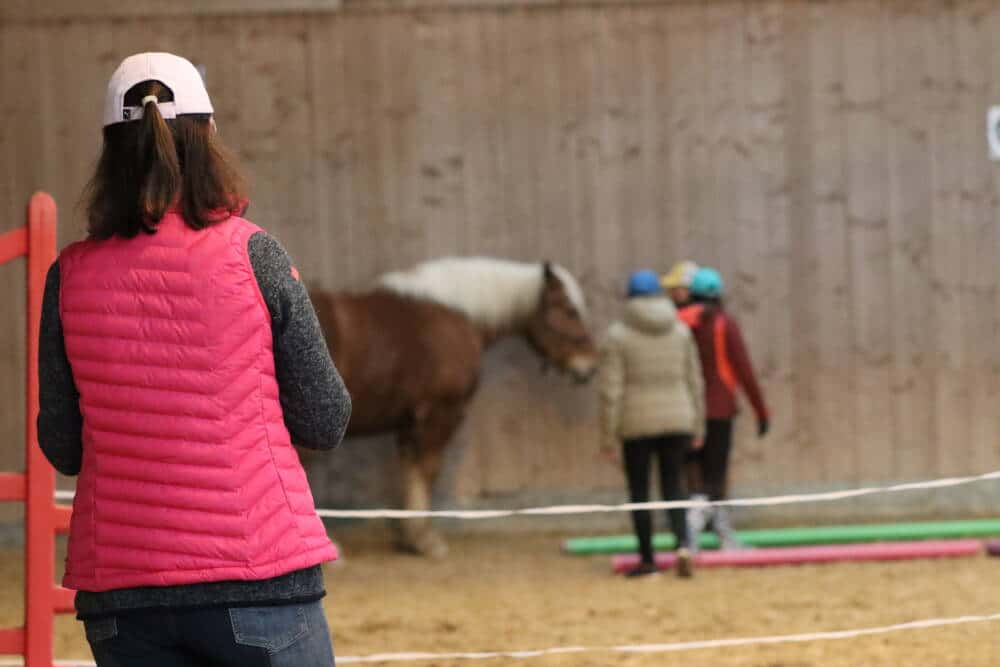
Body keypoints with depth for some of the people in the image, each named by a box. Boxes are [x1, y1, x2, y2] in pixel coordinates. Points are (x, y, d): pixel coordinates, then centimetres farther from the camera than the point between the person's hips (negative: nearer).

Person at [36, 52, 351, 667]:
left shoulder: (72, 276, 2)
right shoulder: (252, 255, -5)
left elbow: (63, 448, 7)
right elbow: (325, 425, 0)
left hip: (117, 596, 3)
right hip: (257, 576, -3)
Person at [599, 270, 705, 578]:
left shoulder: (618, 335, -6)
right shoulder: (681, 331, 3)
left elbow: (611, 391, -9)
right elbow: (695, 382, 6)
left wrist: (608, 437, -5)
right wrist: (697, 427, 14)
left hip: (637, 425, -3)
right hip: (678, 421, 3)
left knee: (639, 491, 10)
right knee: (673, 486, 12)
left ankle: (647, 559, 12)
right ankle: (682, 544, -10)